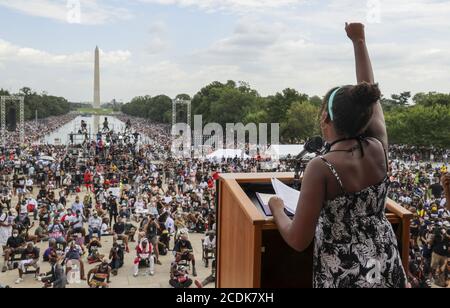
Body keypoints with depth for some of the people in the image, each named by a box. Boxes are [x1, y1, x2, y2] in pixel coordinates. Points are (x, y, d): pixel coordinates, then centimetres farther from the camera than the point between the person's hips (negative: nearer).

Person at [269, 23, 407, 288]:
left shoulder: (321, 169, -23)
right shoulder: (378, 149, -9)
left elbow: (299, 241, -20)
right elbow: (370, 96, 7)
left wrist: (277, 209, -1)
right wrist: (359, 41, 17)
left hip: (344, 277, -5)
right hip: (387, 269, 5)